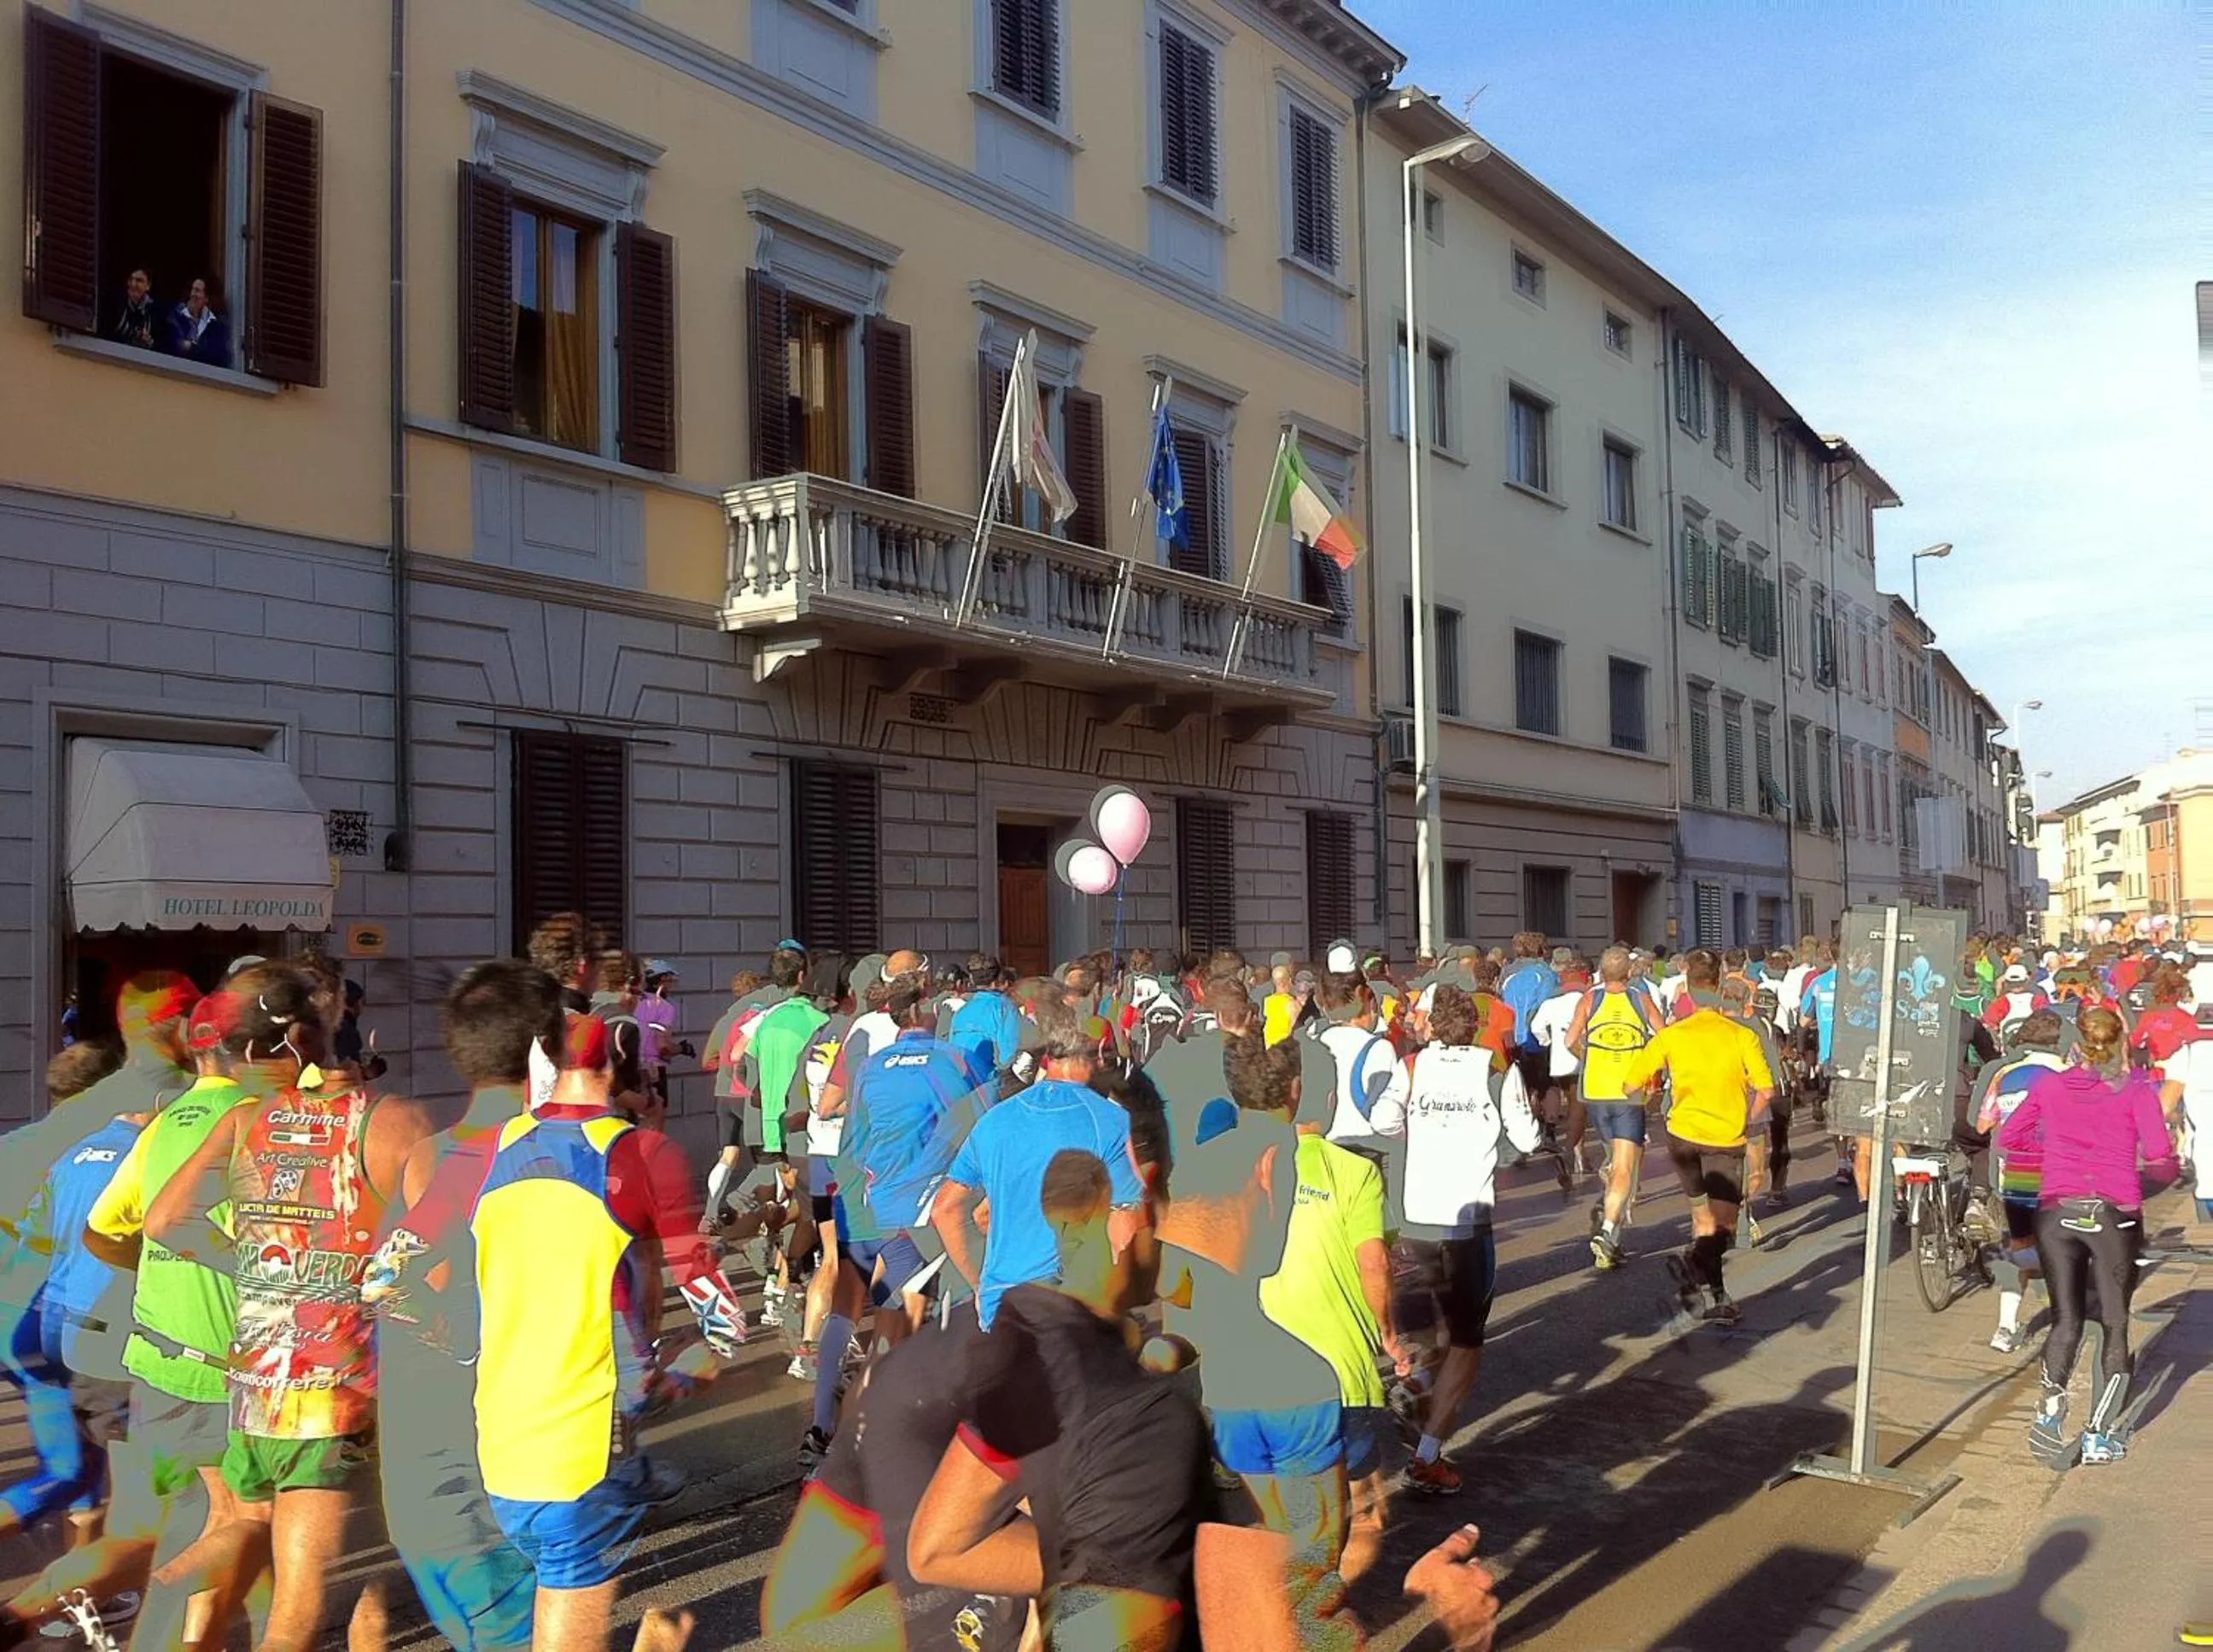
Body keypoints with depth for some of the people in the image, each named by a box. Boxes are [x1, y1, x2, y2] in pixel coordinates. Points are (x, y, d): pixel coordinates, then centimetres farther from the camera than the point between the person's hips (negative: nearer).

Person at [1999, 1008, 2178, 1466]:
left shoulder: (2049, 1086, 7)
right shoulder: (2136, 1090, 0)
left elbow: (2008, 1138, 16)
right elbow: (2161, 1160, -8)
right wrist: (2144, 1184, 12)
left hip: (2056, 1212, 2)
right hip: (2115, 1214, -2)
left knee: (2066, 1320, 8)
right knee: (2114, 1325, 11)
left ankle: (2052, 1404, -16)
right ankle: (2100, 1434, 9)